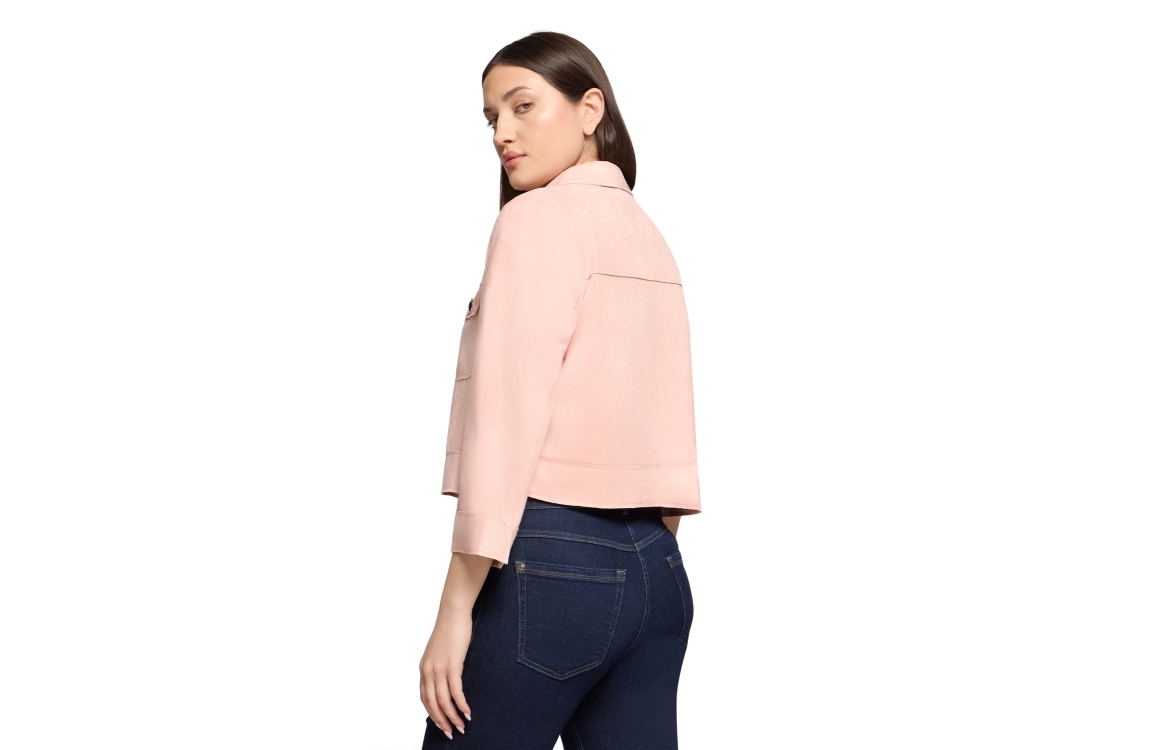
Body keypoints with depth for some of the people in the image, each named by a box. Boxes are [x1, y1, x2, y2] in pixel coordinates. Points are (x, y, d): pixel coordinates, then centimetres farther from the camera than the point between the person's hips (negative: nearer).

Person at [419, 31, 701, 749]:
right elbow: (672, 431, 14)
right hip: (657, 571, 7)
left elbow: (505, 420, -13)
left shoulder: (538, 219, -7)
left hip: (550, 561, -7)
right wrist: (649, 560, 17)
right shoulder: (650, 237, 15)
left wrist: (456, 610, -12)